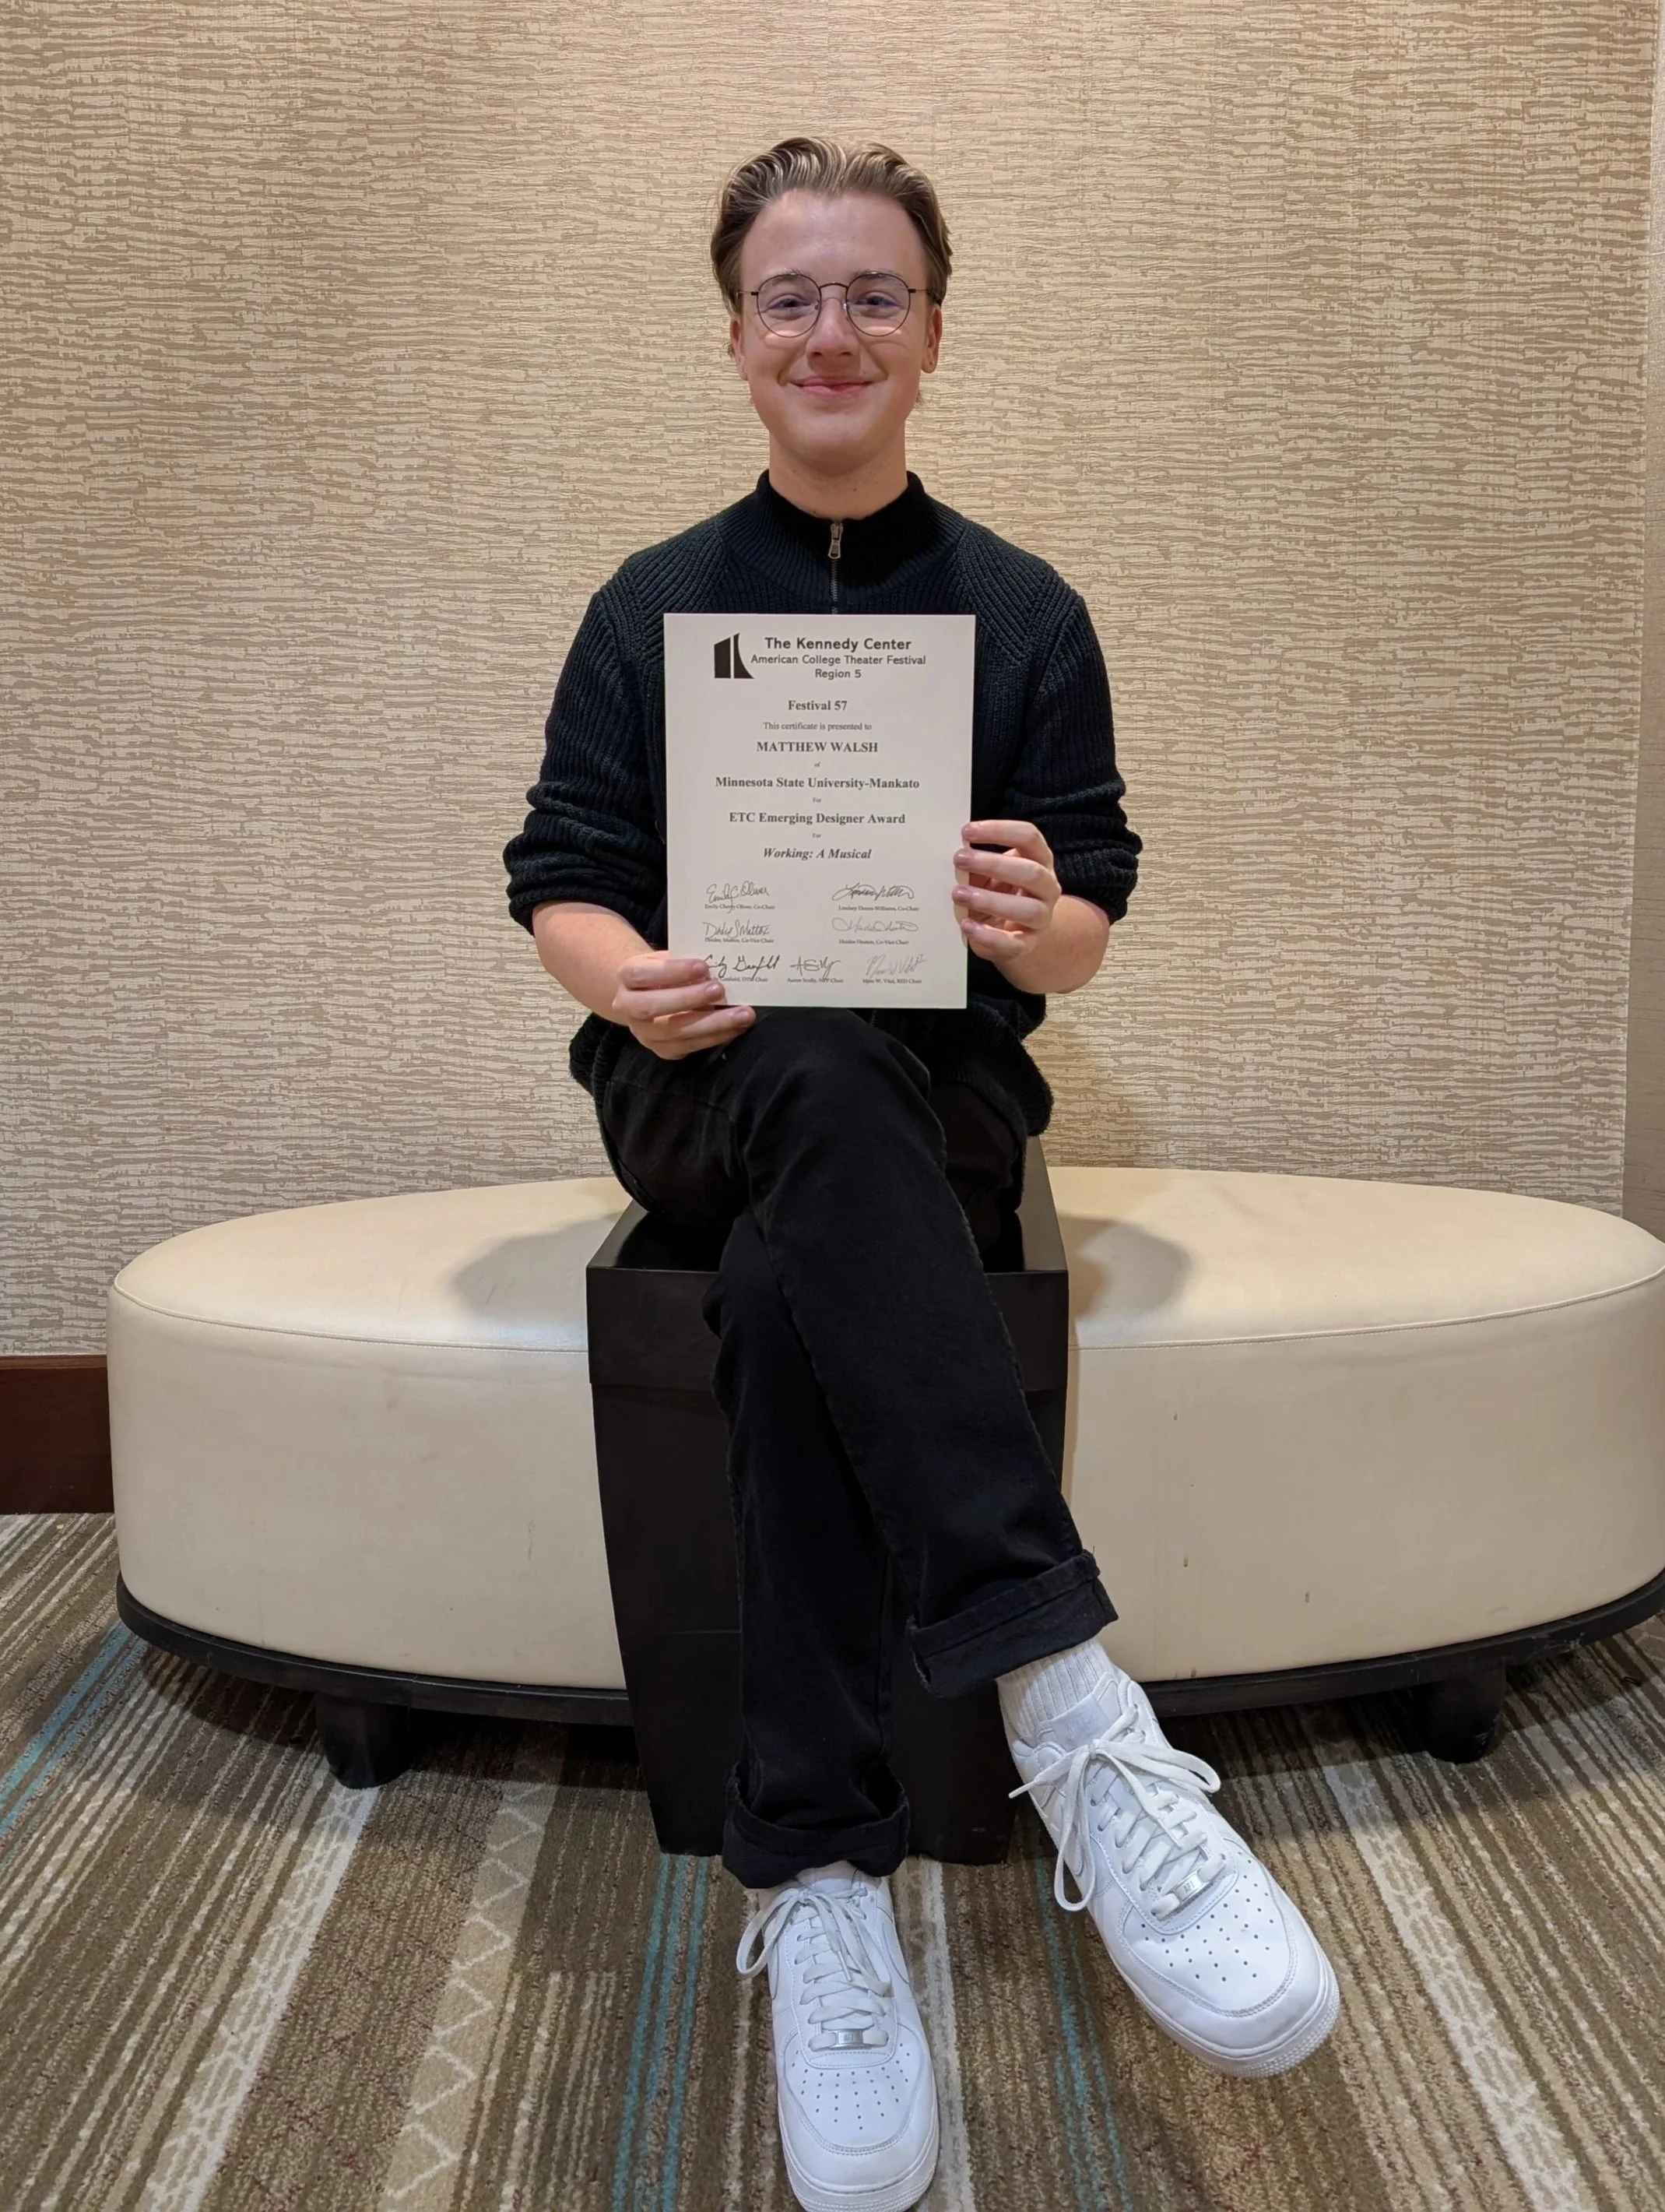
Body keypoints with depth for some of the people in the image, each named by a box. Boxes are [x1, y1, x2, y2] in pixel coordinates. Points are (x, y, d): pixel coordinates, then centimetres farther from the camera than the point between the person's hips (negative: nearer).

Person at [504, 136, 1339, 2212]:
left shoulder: (1027, 614, 10)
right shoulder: (651, 606, 11)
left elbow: (1080, 943, 5)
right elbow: (560, 888, 5)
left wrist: (1035, 922, -21)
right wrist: (631, 981, -20)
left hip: (933, 1102, 0)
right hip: (701, 1092, 0)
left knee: (786, 1292, -35)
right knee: (821, 1068, -38)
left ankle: (816, 1879, -30)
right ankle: (1069, 1699, -43)